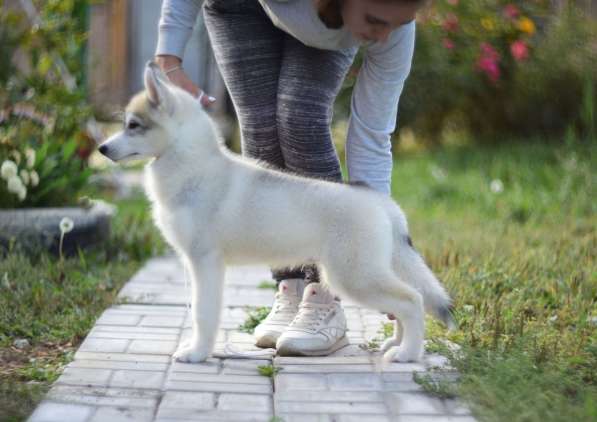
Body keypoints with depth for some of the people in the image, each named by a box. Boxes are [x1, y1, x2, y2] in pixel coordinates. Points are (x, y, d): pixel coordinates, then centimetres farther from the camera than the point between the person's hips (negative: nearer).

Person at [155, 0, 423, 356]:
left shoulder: (394, 31, -36)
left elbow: (370, 140, -28)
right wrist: (169, 62, -33)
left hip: (327, 29, 0)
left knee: (302, 122, -21)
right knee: (262, 129, -13)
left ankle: (324, 302, -17)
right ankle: (291, 293, -6)